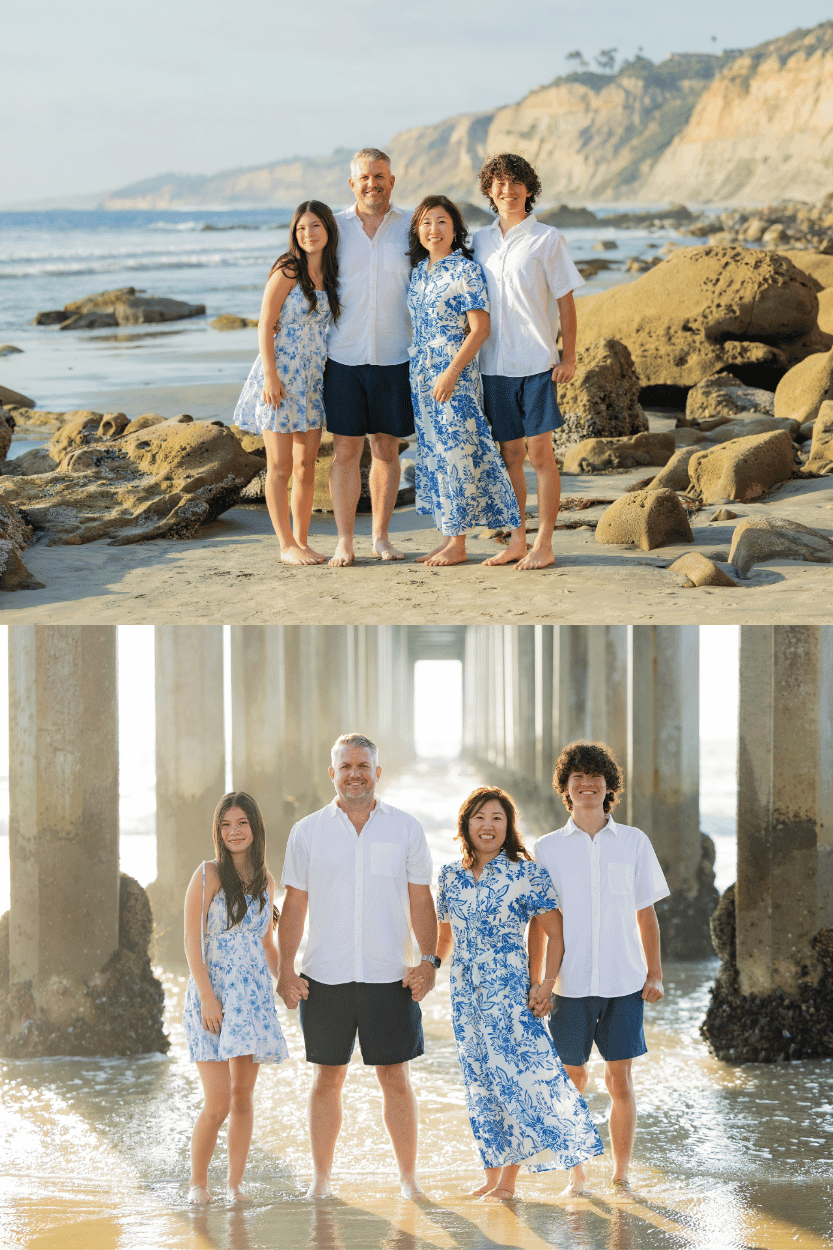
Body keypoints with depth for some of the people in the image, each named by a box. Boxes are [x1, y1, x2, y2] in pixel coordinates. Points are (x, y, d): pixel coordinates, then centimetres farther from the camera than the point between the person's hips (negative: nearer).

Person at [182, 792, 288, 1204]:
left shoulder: (265, 881, 11)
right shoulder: (208, 876, -6)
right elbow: (192, 942, -9)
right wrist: (207, 996, -16)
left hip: (255, 996, 5)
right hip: (214, 994, -5)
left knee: (243, 1096, 6)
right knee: (218, 1104, -8)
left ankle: (236, 1182, 15)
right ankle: (198, 1182, 9)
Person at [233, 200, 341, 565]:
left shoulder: (330, 275, 8)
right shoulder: (286, 271, -9)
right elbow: (265, 326, -11)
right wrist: (271, 375, -18)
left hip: (313, 380, 6)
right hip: (281, 377, -6)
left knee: (306, 466, 8)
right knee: (280, 467, 0)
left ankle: (302, 541, 15)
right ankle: (287, 545, 4)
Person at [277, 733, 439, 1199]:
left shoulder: (406, 829, 5)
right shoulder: (308, 832, 6)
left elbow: (421, 900, 6)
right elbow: (295, 905, 8)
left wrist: (429, 960, -5)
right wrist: (286, 969, 0)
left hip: (390, 976, -1)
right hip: (325, 976, 1)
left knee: (396, 1078, 1)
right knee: (328, 1078, 6)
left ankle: (409, 1176, 10)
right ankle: (322, 1177, 15)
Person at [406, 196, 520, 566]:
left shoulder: (465, 271, -10)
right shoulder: (419, 271, 11)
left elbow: (480, 329, -15)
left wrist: (452, 372, -19)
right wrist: (418, 373, 12)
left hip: (455, 376, -8)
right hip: (422, 377, 8)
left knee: (456, 453, -4)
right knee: (432, 455, 9)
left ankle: (458, 543, 1)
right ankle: (447, 536, 15)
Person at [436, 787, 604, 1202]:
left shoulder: (526, 873, -6)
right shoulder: (451, 876, 8)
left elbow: (556, 933, -6)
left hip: (509, 991, -5)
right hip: (465, 994, 5)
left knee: (514, 1077, -8)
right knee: (480, 1082, 8)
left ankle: (509, 1179, -1)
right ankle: (493, 1175, 15)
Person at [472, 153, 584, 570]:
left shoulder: (547, 239, -2)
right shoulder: (480, 241, 9)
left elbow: (566, 301, 0)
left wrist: (569, 356, -5)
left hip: (536, 363, -4)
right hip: (493, 363, 4)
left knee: (539, 453, -3)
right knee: (510, 453, 9)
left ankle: (543, 545, 1)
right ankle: (516, 541, 17)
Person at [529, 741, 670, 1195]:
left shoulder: (634, 843, 7)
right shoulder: (548, 848, 6)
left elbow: (645, 914, 12)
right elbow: (538, 922, 8)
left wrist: (655, 974, 7)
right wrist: (536, 982, 1)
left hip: (624, 983, 0)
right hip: (569, 984, 0)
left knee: (619, 1081, 0)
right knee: (572, 1080, 4)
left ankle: (621, 1174, 11)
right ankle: (576, 1175, 14)